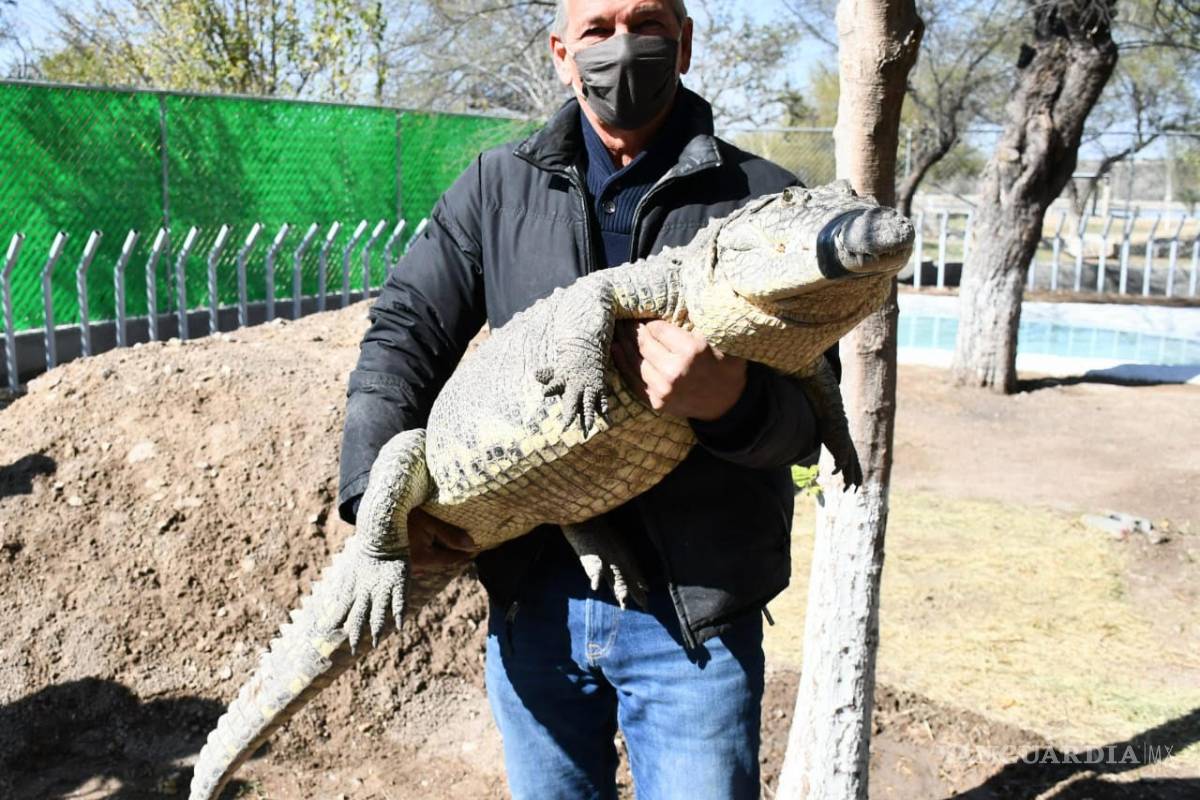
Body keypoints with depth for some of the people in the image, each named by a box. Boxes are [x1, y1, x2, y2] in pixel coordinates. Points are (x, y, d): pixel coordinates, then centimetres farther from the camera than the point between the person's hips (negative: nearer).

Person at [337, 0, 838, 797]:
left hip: (693, 610, -2)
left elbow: (811, 416, -7)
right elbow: (404, 331, 2)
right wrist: (377, 489, -12)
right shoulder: (499, 186, 5)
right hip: (531, 598, 3)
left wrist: (733, 402, -29)